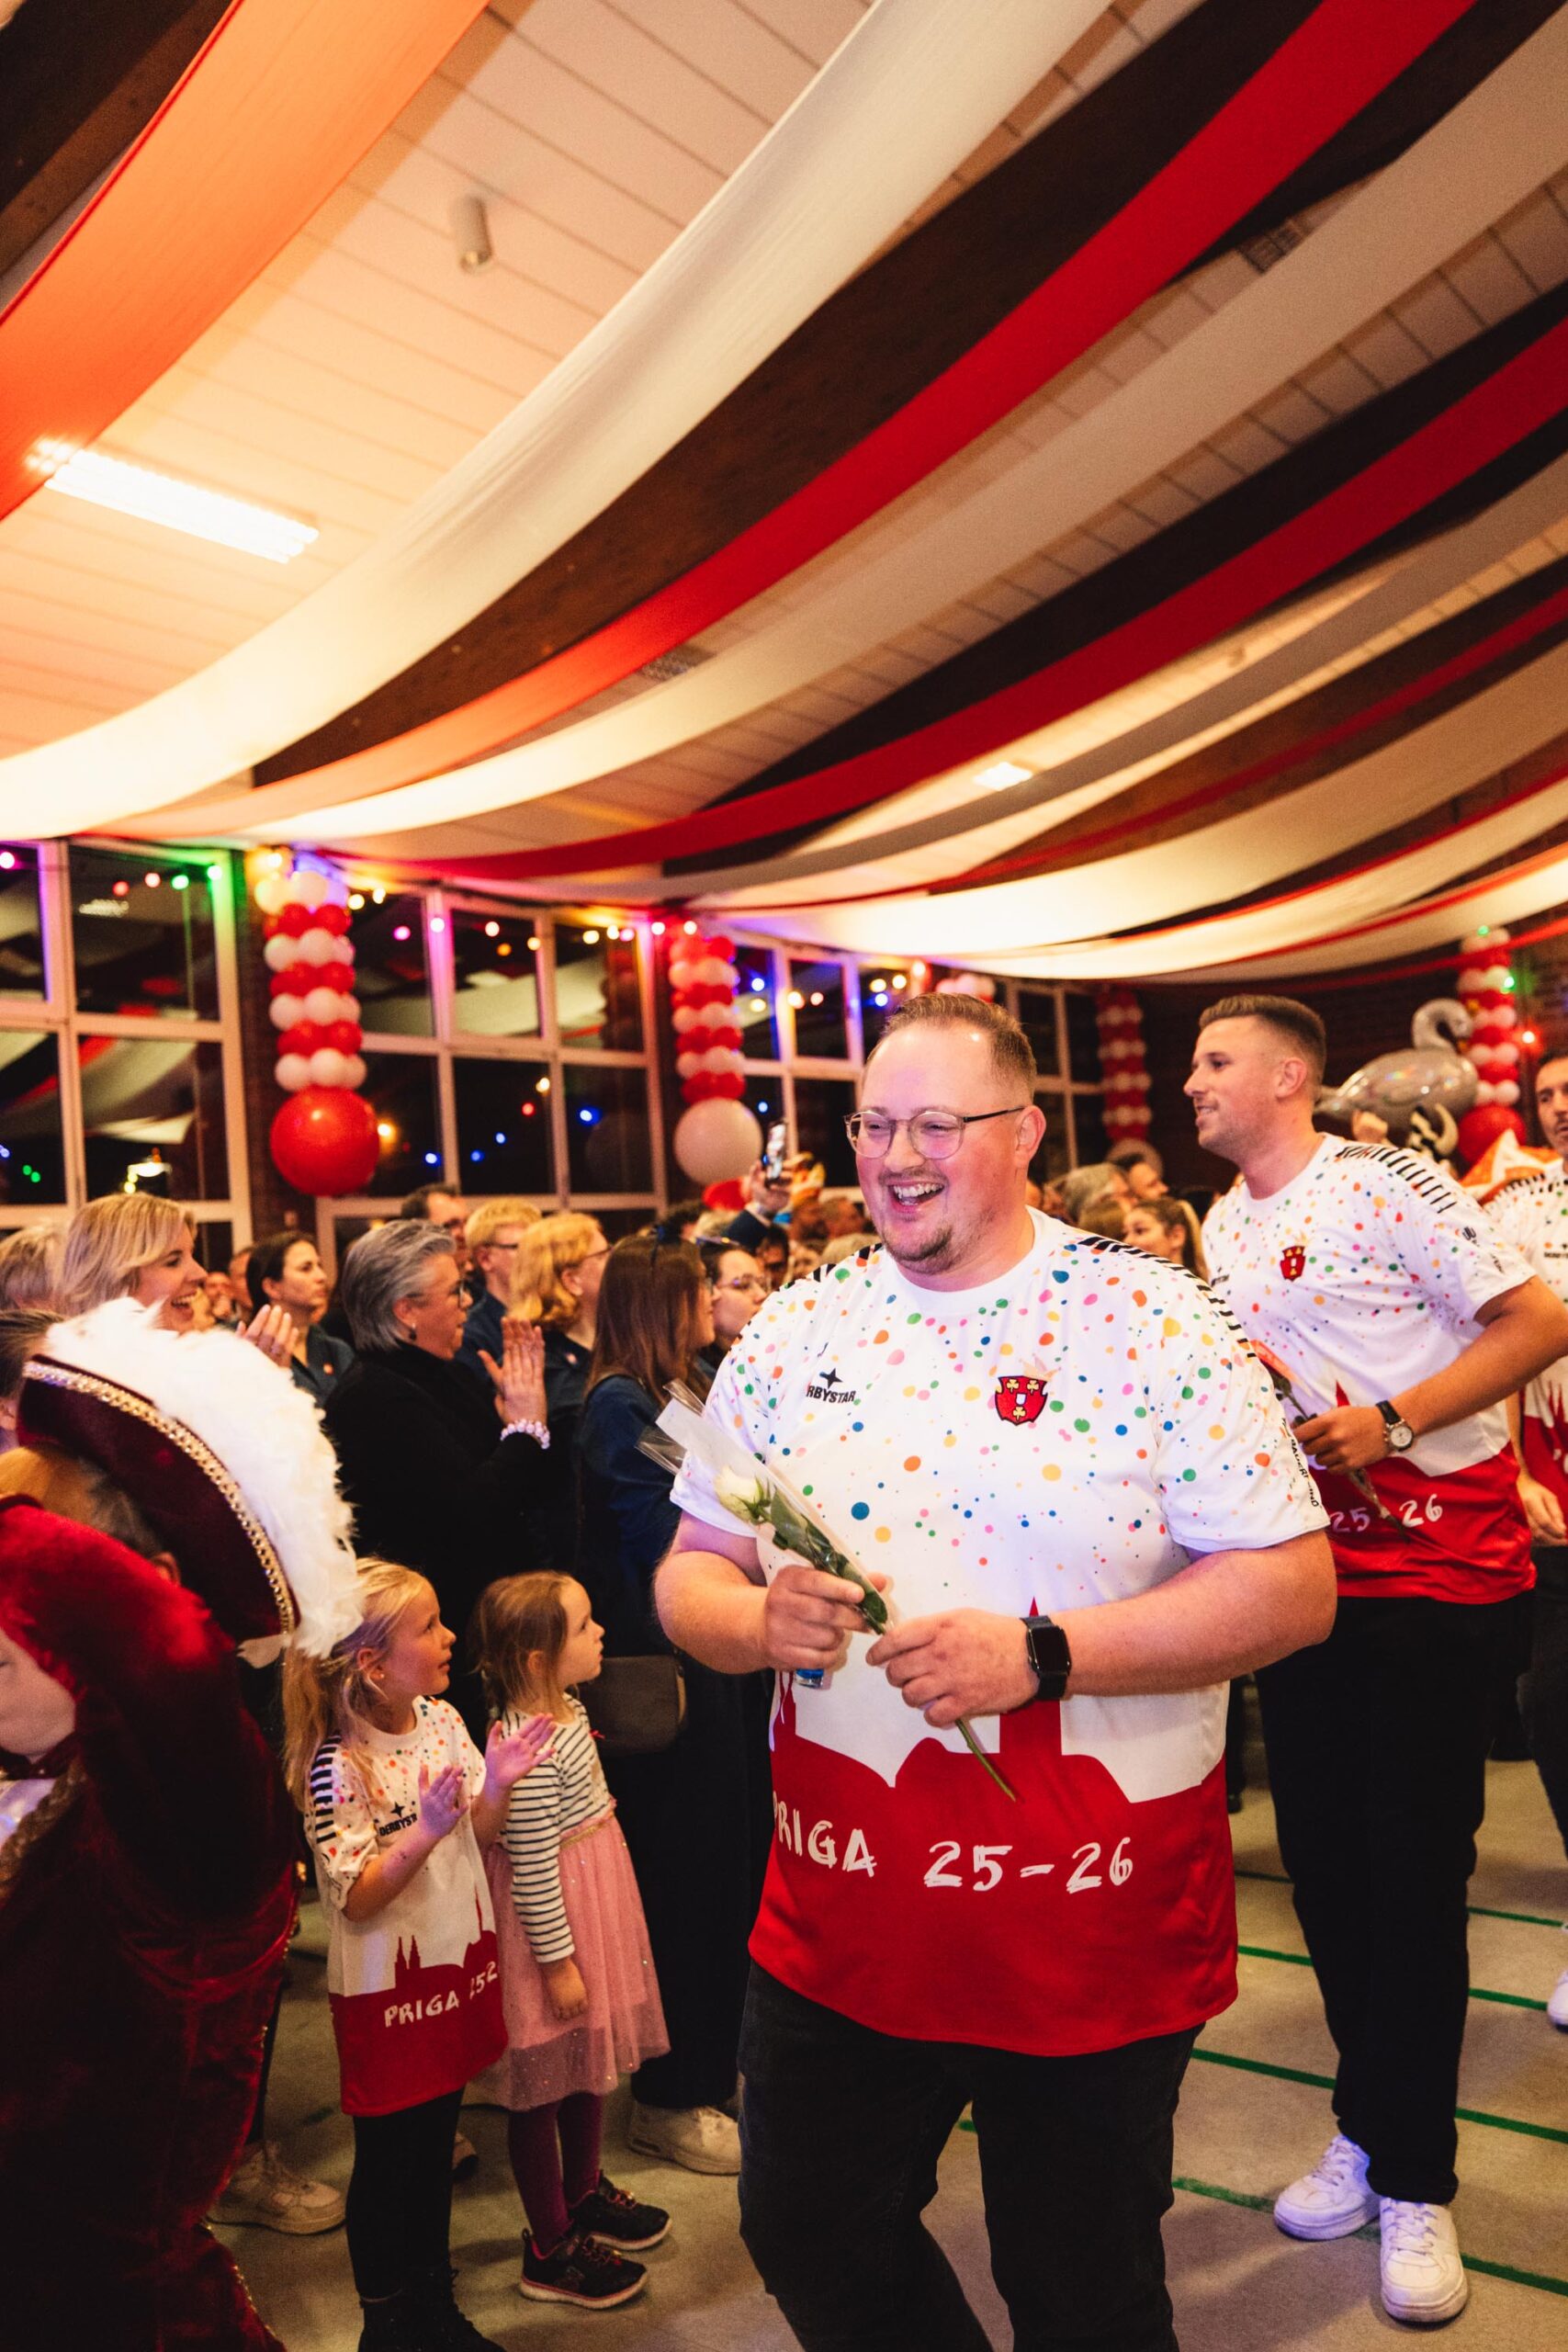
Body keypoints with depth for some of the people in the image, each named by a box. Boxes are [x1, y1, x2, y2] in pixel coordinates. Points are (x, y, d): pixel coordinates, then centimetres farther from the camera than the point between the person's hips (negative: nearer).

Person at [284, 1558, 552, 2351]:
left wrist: (496, 1787, -14)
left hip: (454, 1962, 6)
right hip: (386, 1988, -6)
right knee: (387, 2159, 12)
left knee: (437, 2142, 21)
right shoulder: (339, 1767, -23)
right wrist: (424, 1831, -34)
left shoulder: (442, 1720, -3)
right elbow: (356, 1900, -22)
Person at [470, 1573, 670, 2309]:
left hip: (594, 1910, 9)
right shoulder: (528, 1752, -31)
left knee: (591, 2063, 25)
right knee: (545, 2085, 9)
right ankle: (550, 2249, 27)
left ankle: (583, 2192, 46)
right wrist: (557, 1963, -17)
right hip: (551, 1925, -9)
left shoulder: (566, 1709, -1)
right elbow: (532, 1872, -25)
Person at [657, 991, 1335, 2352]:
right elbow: (688, 1577, 6)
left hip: (1095, 1936, -3)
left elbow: (1293, 1587, -14)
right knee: (806, 2237, 20)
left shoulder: (1154, 1323, -11)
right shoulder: (791, 1336, 1)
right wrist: (758, 1620, -17)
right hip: (837, 1931, 4)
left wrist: (1041, 1655, -24)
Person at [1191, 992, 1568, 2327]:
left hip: (1438, 1556, -6)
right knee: (1320, 1850, 11)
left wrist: (1391, 1420, -22)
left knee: (1414, 1861, 1)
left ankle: (1412, 2178, 18)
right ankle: (1373, 2130, 30)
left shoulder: (1386, 1185, -13)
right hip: (1309, 1556, 7)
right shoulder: (1223, 1229, 9)